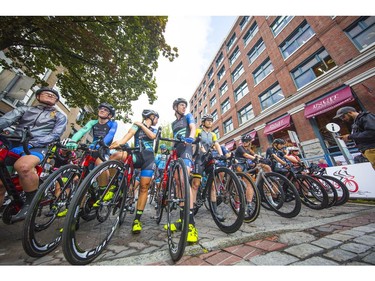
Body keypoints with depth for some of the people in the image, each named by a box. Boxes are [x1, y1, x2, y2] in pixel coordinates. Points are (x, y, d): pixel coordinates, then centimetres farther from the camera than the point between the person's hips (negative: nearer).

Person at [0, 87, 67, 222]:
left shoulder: (60, 116, 12)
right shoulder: (24, 109, 20)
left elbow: (55, 134, -2)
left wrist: (32, 143, -15)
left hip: (36, 148, -4)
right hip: (12, 145, 4)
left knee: (23, 166, -35)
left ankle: (31, 202, -18)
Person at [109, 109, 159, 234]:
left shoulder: (154, 130, 20)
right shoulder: (137, 125, 11)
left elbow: (152, 136, -6)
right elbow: (130, 133, -12)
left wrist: (141, 125, -2)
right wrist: (120, 142, -30)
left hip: (149, 159, 2)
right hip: (137, 156, -1)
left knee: (144, 187, -4)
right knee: (117, 155, -31)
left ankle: (137, 219, 7)